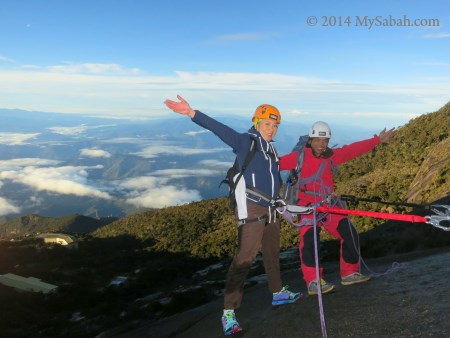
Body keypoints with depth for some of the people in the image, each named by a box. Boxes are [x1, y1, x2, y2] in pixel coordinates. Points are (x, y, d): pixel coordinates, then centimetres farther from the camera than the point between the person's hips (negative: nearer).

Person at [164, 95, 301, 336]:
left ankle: (278, 293, 40)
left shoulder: (271, 149, 14)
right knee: (244, 258, -12)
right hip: (251, 209, -8)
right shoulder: (245, 141, -8)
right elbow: (218, 128, -21)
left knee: (272, 253, 21)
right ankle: (229, 312, -6)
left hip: (271, 210, 8)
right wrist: (191, 112, -32)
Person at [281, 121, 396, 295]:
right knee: (309, 238, -24)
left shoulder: (332, 155, 8)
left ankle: (349, 274, 21)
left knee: (350, 233, 4)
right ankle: (313, 282, -16)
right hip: (307, 204, -6)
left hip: (329, 205, 6)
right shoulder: (298, 157, -5)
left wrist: (378, 139, 17)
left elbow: (355, 149, 14)